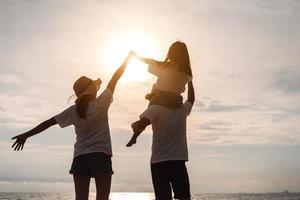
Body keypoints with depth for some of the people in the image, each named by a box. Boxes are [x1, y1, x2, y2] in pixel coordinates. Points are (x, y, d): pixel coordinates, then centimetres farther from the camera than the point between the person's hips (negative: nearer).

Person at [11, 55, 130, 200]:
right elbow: (116, 77, 3)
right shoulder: (101, 103, -4)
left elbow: (48, 122, 8)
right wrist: (129, 57, 12)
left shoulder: (73, 111, 5)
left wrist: (26, 135, 16)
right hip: (101, 156, -3)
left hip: (80, 158, 4)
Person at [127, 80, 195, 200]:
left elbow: (141, 124, -21)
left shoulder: (156, 108, -4)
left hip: (159, 162, -3)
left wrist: (134, 137, -4)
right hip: (179, 161, 3)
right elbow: (191, 99, 31)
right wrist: (189, 81, 42)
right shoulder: (183, 109, 9)